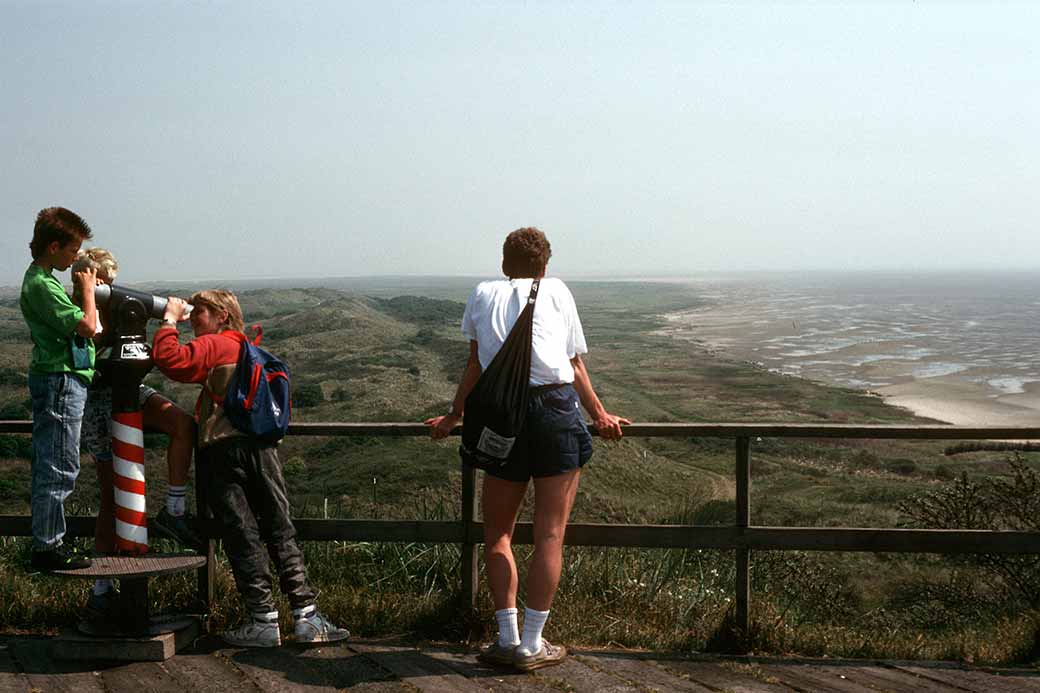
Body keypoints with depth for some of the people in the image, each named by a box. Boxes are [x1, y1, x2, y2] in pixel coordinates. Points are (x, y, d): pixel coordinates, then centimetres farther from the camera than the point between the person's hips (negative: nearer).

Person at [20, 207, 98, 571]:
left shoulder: (41, 279, 16)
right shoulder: (42, 285, -17)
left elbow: (71, 322, 20)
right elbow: (87, 326, -18)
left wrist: (83, 291, 11)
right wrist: (87, 289, -5)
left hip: (53, 380, 11)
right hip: (60, 381, -11)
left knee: (47, 465, 13)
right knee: (60, 467, -7)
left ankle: (46, 543, 20)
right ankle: (47, 547, -2)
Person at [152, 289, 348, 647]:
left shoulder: (213, 345, 3)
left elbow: (168, 359, -11)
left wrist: (169, 320, 2)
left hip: (222, 449, -6)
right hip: (263, 446, 6)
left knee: (242, 537, -3)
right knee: (281, 533, 5)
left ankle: (264, 621, -3)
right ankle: (307, 615, 0)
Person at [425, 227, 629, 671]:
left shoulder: (483, 294, 19)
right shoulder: (556, 291, 16)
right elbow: (575, 364, 15)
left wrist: (454, 417, 30)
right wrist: (599, 415, 22)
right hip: (558, 409, -1)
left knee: (496, 534, 15)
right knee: (550, 535, 3)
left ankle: (508, 639, 10)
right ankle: (532, 646, 5)